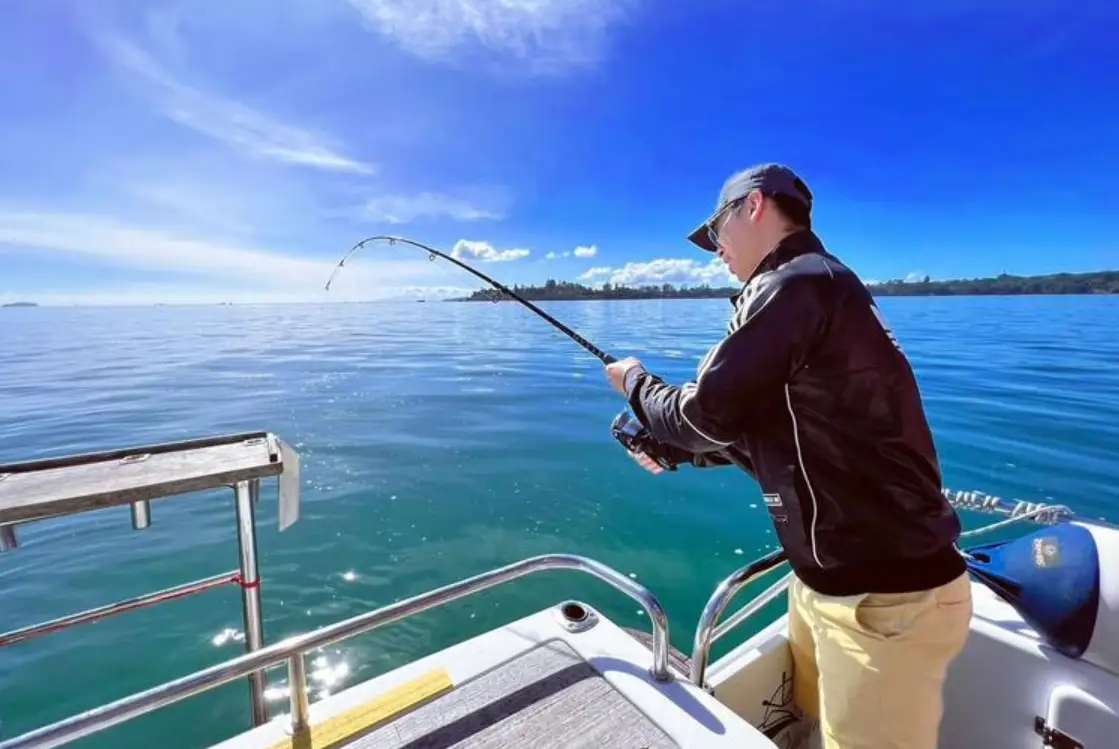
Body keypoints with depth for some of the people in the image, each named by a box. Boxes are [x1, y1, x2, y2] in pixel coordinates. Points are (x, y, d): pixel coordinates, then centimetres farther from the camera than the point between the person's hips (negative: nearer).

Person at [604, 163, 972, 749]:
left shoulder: (795, 286, -19)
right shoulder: (813, 288, 12)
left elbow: (707, 414, -17)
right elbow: (761, 434, 16)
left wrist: (636, 383, 1)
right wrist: (673, 450, 15)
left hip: (883, 597, -9)